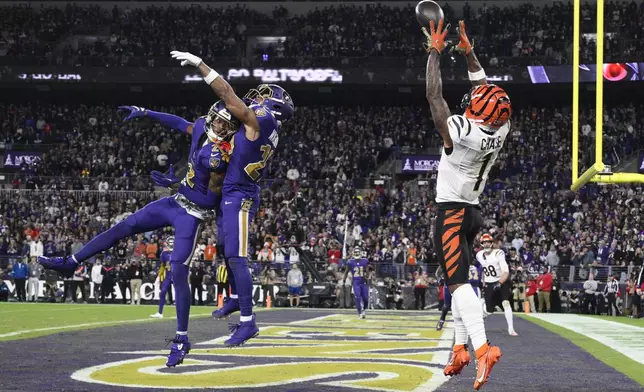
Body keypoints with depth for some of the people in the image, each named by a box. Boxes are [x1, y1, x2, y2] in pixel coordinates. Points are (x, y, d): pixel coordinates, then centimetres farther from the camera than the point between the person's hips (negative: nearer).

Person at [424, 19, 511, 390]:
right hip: (474, 211, 8)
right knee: (459, 279, 16)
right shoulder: (500, 130, -2)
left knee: (459, 282, -15)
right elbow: (487, 90, 13)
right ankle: (461, 349, 15)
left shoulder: (461, 131, -22)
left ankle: (483, 347, -30)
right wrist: (468, 52, 20)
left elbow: (434, 96, -14)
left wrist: (435, 52, -4)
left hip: (451, 212, -8)